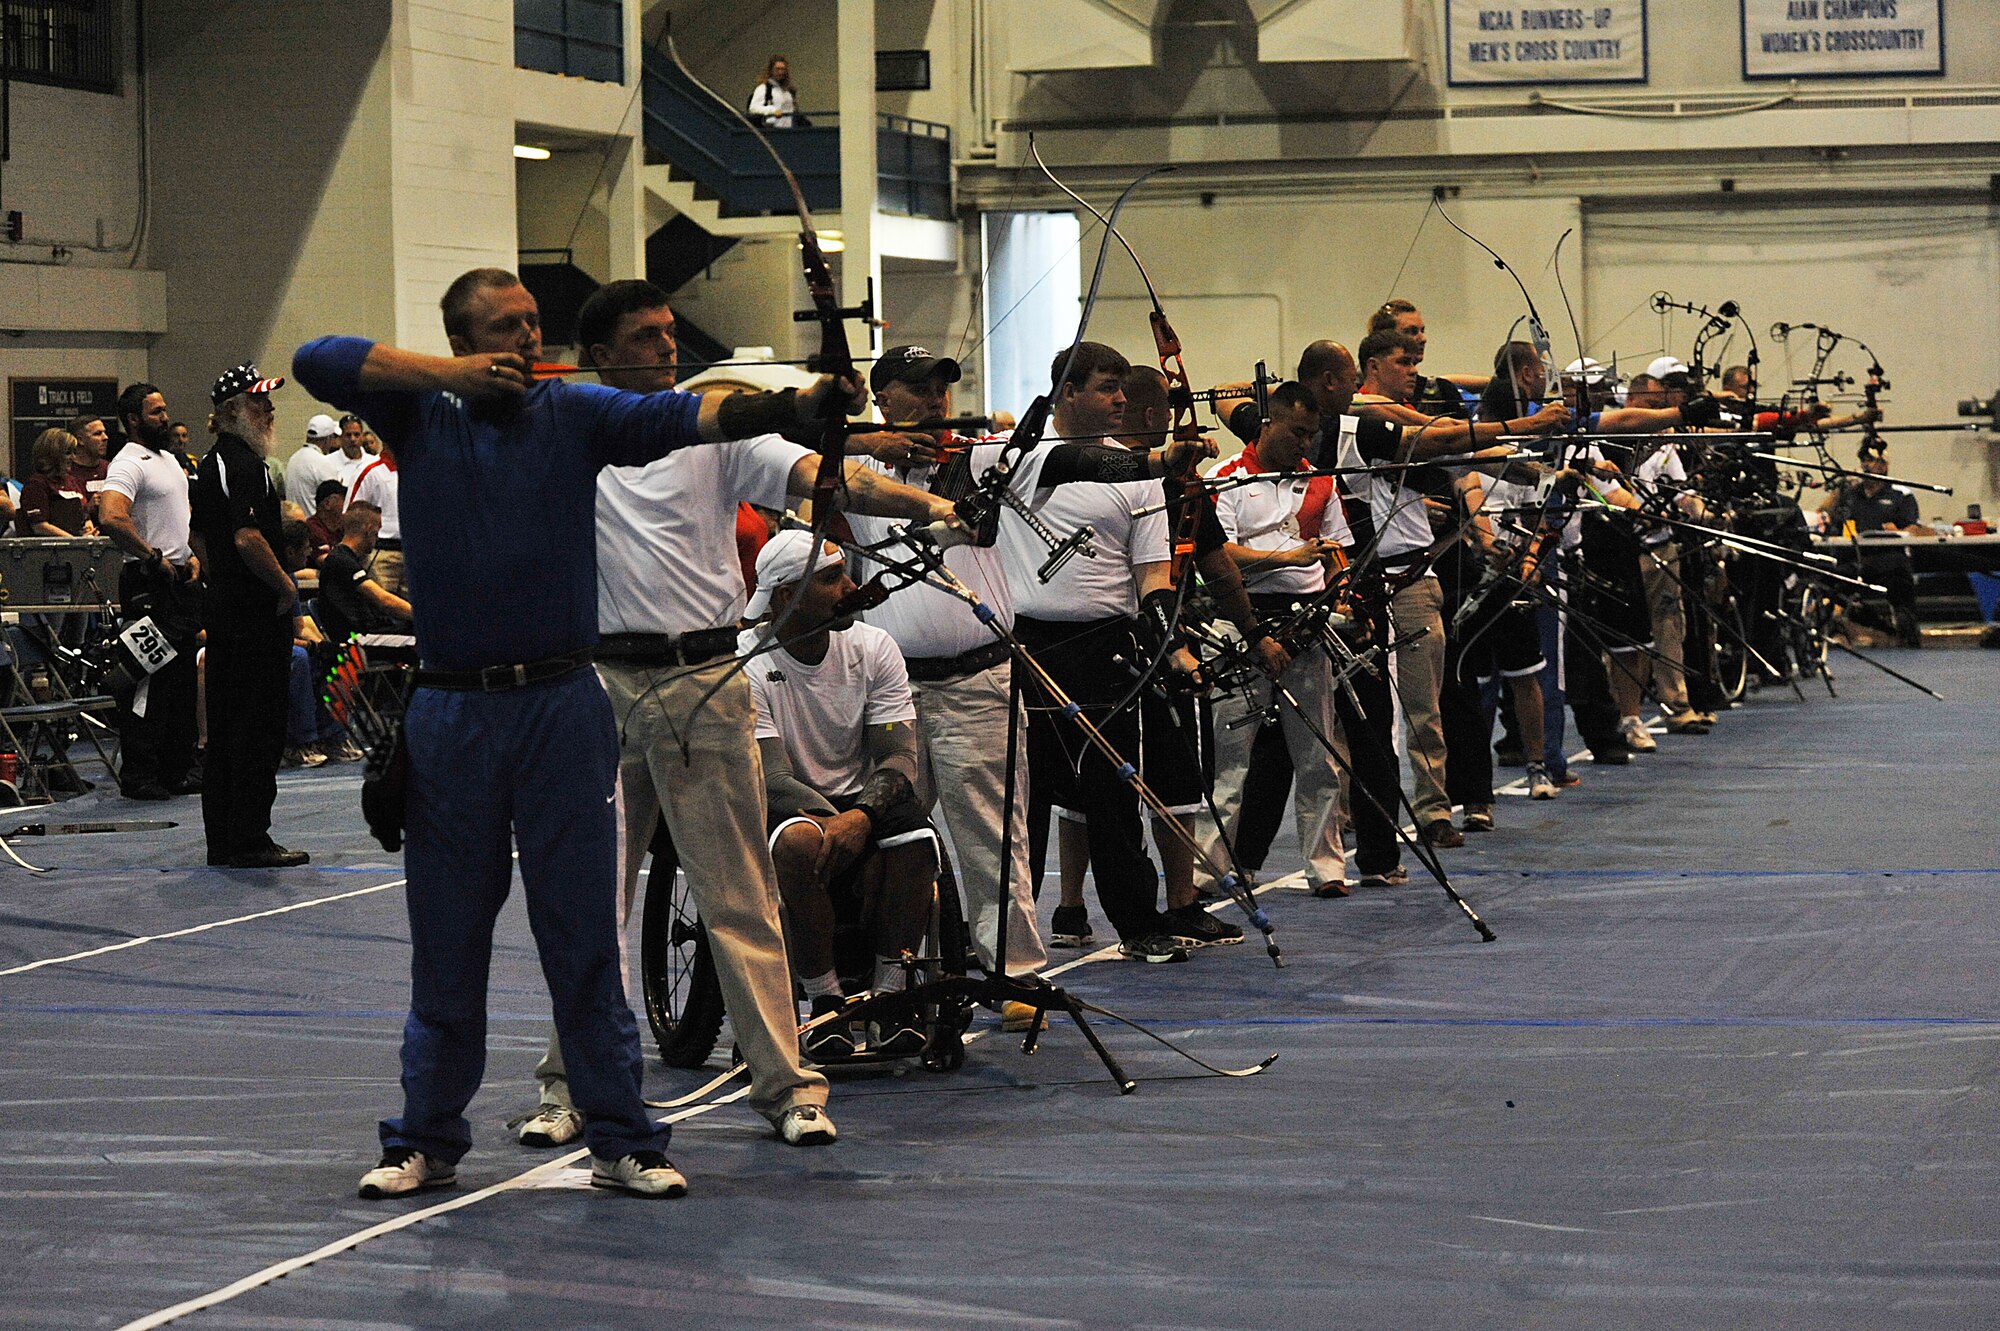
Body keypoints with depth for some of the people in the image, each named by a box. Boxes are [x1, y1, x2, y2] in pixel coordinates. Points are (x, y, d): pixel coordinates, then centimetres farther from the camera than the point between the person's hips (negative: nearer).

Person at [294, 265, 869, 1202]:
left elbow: (686, 416, -10)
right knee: (445, 939, 8)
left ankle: (621, 1141, 7)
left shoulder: (575, 413, 4)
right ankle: (427, 1142, 18)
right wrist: (450, 376, -10)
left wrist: (800, 405, -26)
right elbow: (316, 362, -5)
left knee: (585, 935, 2)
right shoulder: (420, 415, 5)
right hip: (450, 712, 0)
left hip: (561, 705, 0)